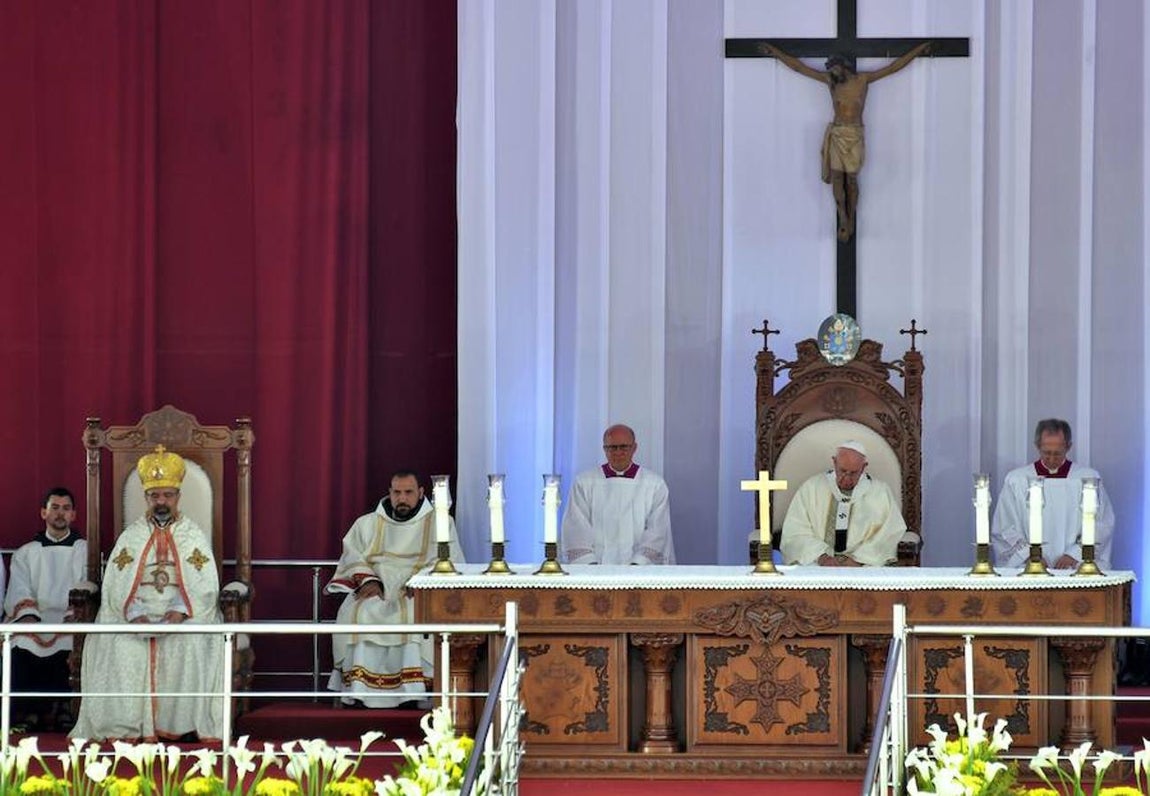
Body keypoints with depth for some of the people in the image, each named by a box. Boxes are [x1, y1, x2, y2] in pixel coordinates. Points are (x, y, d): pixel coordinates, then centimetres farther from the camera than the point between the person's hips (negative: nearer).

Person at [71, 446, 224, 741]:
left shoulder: (195, 536, 10)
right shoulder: (130, 536, 13)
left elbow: (204, 587, -1)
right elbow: (116, 586, 2)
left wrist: (179, 611, -21)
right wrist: (136, 614, -18)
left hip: (185, 615, -1)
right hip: (138, 614, 1)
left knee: (196, 645, -32)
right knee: (118, 647, -29)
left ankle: (188, 724, -27)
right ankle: (124, 726, -26)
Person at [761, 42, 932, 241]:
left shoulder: (863, 79, 3)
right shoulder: (830, 80, 8)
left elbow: (893, 67, 6)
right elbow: (799, 66, 11)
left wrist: (917, 51, 4)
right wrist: (776, 52, 10)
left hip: (855, 135, -2)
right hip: (836, 135, 2)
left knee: (851, 179, 4)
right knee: (837, 178, -5)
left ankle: (850, 221, 15)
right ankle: (844, 220, -4)